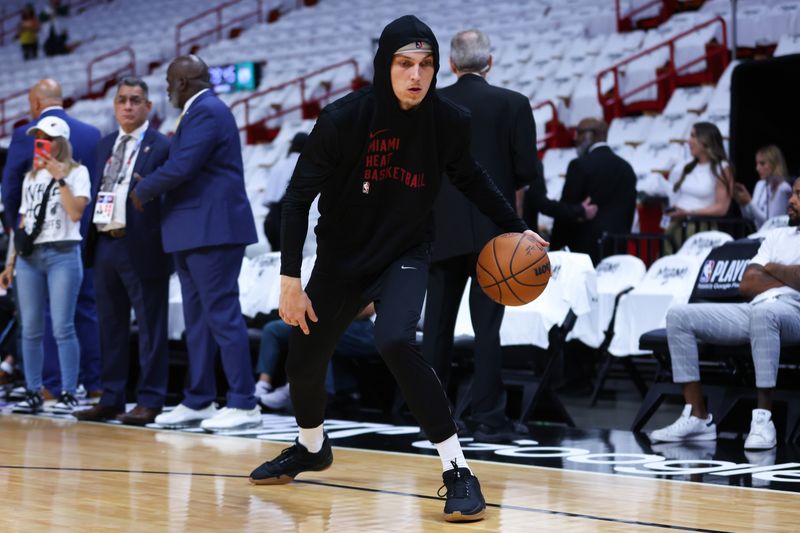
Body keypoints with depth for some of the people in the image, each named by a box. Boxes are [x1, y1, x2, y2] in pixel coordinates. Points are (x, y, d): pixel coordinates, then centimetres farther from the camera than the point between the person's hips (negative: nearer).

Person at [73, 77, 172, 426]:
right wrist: (91, 240, 14)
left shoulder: (161, 147, -5)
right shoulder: (105, 145, 16)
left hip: (141, 249, -7)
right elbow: (98, 192, 19)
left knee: (150, 328, -1)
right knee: (110, 327, 12)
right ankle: (111, 399, 20)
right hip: (105, 244, 7)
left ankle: (149, 401, 4)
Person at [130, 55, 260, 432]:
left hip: (212, 231, -11)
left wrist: (143, 191, -8)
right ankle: (198, 402, 18)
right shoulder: (198, 113, 19)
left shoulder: (207, 112, -14)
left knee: (222, 315, -10)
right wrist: (153, 188, 7)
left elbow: (182, 166, -22)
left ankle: (244, 405, -8)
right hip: (193, 233, 11)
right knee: (197, 320, 13)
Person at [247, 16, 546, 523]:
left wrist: (517, 228, 1)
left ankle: (458, 472, -20)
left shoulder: (449, 121, -18)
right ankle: (311, 448, 45)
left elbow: (470, 177, 6)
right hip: (341, 255, 2)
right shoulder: (343, 119, -23)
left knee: (395, 342, -29)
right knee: (303, 360, 11)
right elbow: (299, 198, -13)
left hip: (406, 254, -2)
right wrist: (291, 279, -16)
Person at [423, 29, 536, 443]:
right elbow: (526, 171, -6)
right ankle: (489, 418, -3)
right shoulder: (514, 104, -4)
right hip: (493, 230, -2)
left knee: (437, 326, 9)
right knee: (487, 327, -1)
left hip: (443, 230, 2)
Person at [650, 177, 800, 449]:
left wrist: (771, 268, 6)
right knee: (679, 315, -10)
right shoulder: (777, 235, 28)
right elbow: (746, 284, 15)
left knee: (764, 312, -42)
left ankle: (763, 419, -37)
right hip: (754, 310, 7)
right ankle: (697, 416, -16)